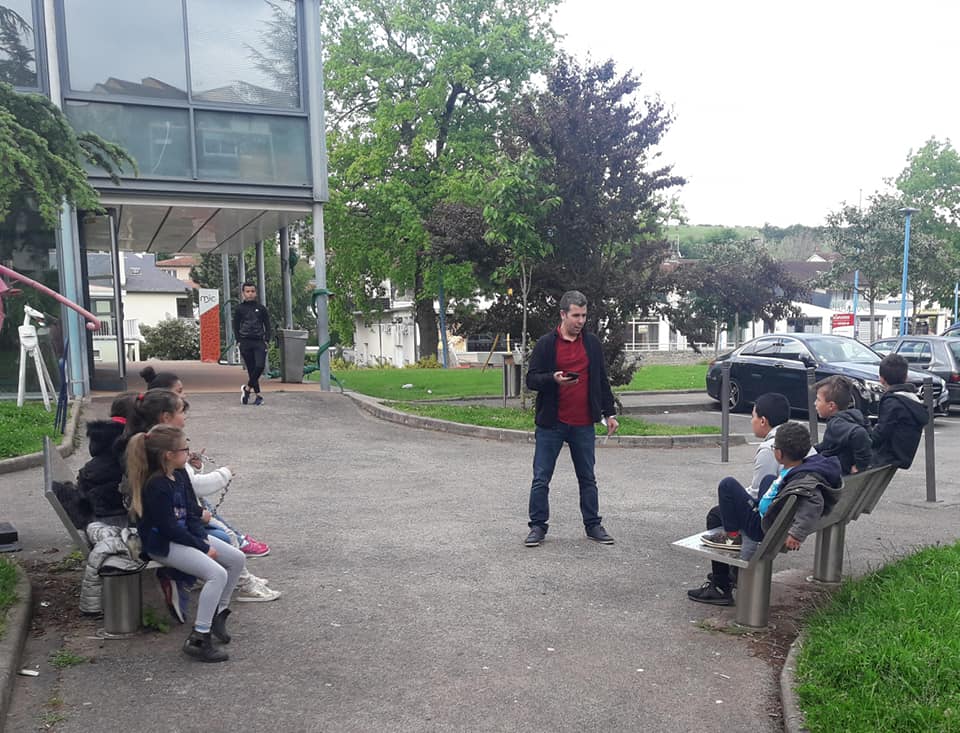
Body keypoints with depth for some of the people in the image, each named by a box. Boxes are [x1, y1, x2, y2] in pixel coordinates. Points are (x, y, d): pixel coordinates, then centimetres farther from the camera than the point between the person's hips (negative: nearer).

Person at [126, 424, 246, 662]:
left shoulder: (180, 475, 5)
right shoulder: (155, 486, -23)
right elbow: (169, 529, -22)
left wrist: (203, 538, -6)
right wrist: (204, 548, -16)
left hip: (185, 535, 9)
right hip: (163, 545, -9)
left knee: (237, 558, 2)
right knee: (217, 574, -25)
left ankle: (218, 613, 16)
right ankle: (198, 639, -19)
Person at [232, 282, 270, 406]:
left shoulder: (261, 308, 7)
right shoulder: (239, 309, 6)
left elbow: (267, 325, 10)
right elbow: (236, 326, 10)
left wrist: (266, 340, -1)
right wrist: (238, 341, 0)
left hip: (259, 341, 0)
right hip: (245, 342, 0)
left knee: (260, 366, -17)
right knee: (251, 369, 2)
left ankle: (247, 388, 0)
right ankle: (258, 395, 7)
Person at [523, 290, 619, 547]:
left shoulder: (592, 343, 8)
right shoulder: (546, 343, -3)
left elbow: (602, 381, 14)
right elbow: (531, 379, -5)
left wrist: (609, 413, 12)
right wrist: (553, 379, -25)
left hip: (583, 424, 3)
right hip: (551, 423, -3)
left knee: (587, 478, 12)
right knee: (541, 478, 2)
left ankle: (593, 525, 23)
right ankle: (538, 526, 13)